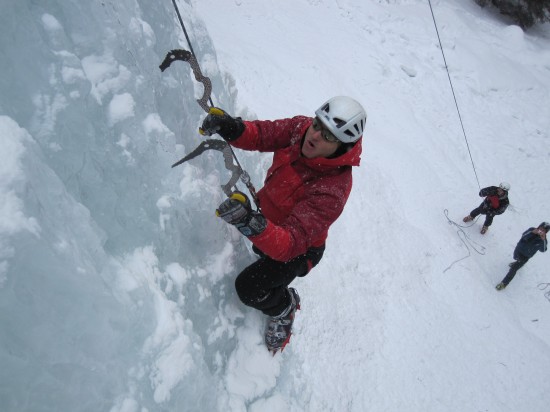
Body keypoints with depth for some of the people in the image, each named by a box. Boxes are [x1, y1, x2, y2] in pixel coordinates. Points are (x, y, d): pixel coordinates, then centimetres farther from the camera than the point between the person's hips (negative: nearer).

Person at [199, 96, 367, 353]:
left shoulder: (331, 191, -41)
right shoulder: (301, 128, -23)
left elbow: (289, 245, -46)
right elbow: (261, 134, -15)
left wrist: (251, 224, -65)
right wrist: (231, 128, -38)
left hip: (297, 248, -7)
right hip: (270, 214, 7)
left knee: (248, 288, -12)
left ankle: (284, 308, 19)